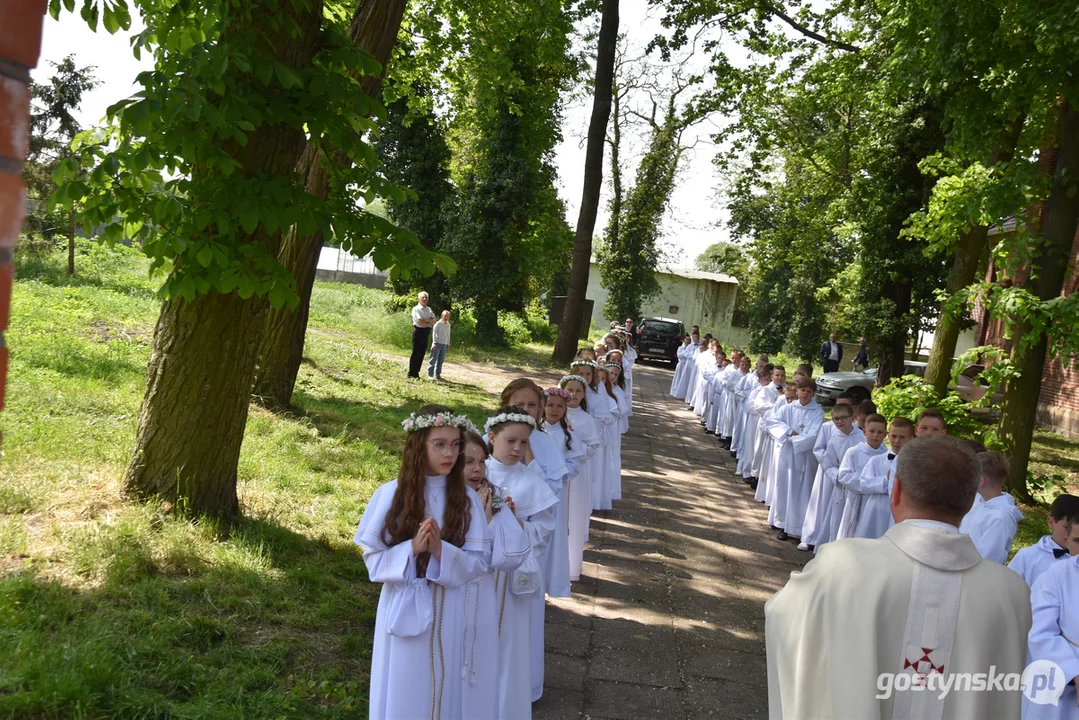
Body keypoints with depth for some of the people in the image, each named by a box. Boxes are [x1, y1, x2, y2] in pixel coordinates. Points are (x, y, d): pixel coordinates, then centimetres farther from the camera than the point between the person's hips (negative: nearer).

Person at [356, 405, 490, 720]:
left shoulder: (467, 498, -5)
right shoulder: (391, 494, -9)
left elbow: (479, 561, -6)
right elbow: (373, 557, -6)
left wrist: (441, 550, -22)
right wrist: (412, 548, -22)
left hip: (448, 610, 1)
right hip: (403, 608, -1)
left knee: (441, 690, 14)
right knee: (401, 691, 11)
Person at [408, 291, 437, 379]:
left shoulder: (429, 309, 16)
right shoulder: (416, 309, -6)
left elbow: (434, 321, 4)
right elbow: (420, 322, -16)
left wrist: (426, 320, -14)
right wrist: (429, 323, -3)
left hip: (426, 332, 7)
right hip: (418, 331, -7)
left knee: (422, 354, 7)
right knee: (416, 353, -5)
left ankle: (416, 373, 14)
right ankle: (411, 373, 0)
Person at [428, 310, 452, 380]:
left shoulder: (448, 325, 13)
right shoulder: (438, 324, -5)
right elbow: (434, 333, -8)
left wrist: (448, 344, 18)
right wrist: (434, 342, -14)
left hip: (444, 344, 6)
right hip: (437, 343, -6)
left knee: (441, 360, 6)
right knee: (433, 359, -5)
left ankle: (437, 374, 13)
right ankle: (430, 374, -3)